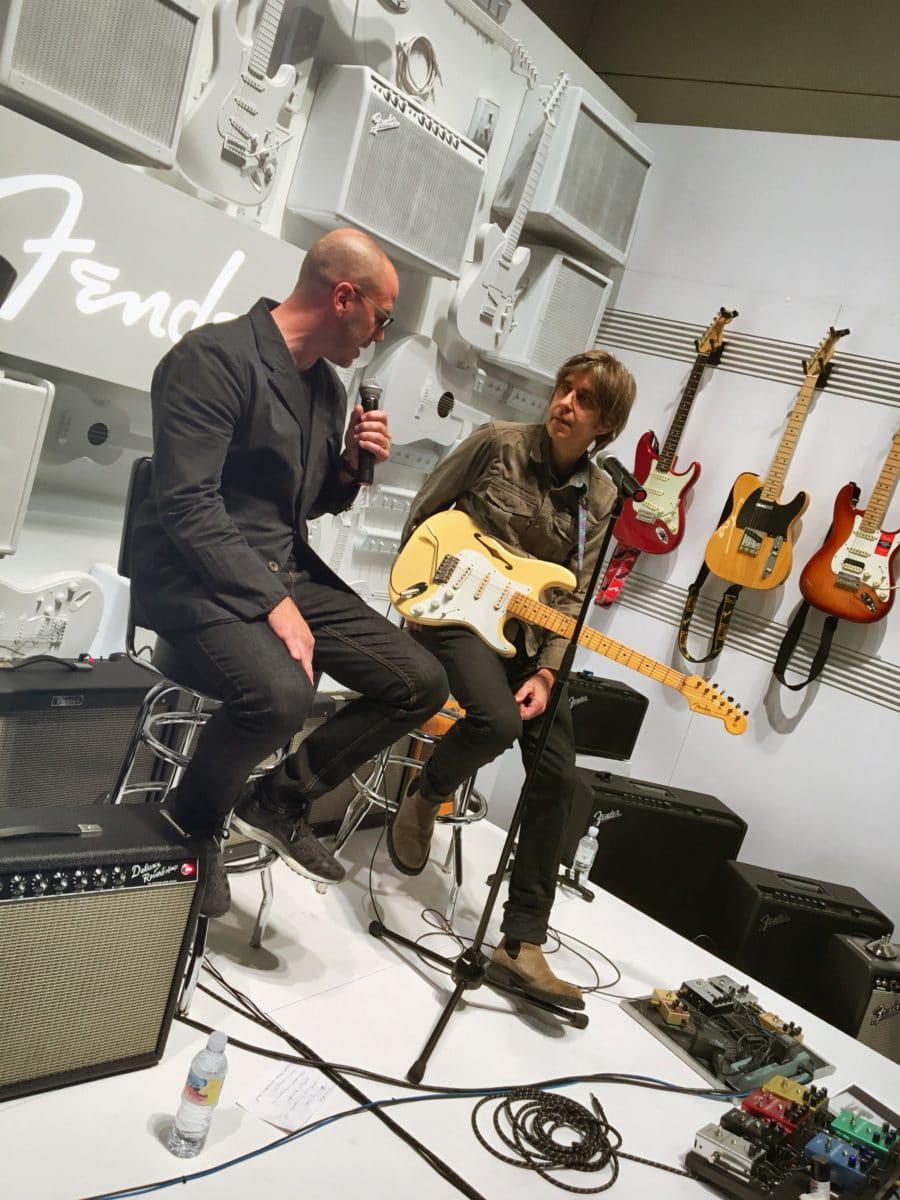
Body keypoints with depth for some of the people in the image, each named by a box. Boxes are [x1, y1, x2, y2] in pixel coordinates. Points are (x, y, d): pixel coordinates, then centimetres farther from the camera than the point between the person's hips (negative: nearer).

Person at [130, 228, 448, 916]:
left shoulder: (327, 384, 12)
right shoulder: (215, 357, -14)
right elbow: (187, 505, -22)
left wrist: (352, 467, 0)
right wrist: (273, 602, -26)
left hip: (289, 570, 8)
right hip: (198, 577, -8)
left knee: (423, 683, -3)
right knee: (280, 694, -36)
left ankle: (281, 801, 11)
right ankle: (194, 823, -3)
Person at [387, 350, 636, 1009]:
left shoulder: (600, 497, 2)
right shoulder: (498, 442, -6)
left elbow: (572, 597, 1)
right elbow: (424, 510, 3)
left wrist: (545, 671, -11)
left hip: (526, 635, 4)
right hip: (453, 610, -4)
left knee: (558, 775, -7)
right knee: (497, 720, -33)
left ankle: (521, 944, 2)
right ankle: (423, 798, 3)